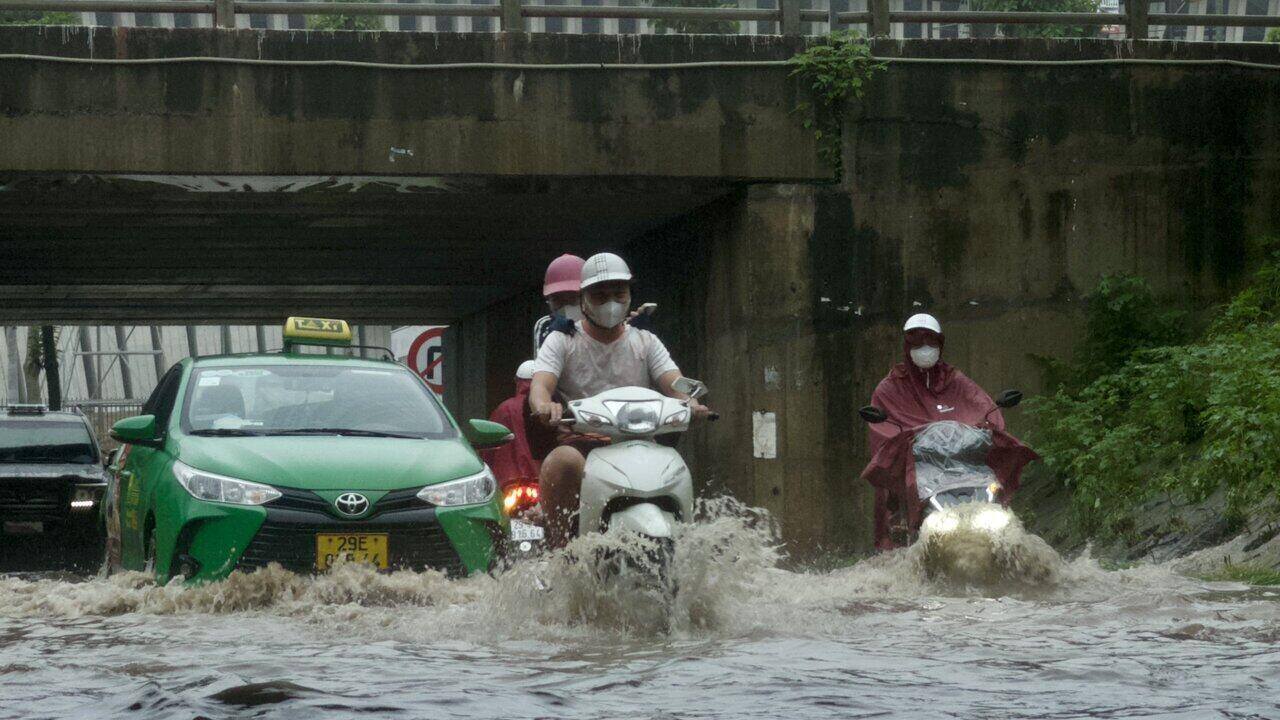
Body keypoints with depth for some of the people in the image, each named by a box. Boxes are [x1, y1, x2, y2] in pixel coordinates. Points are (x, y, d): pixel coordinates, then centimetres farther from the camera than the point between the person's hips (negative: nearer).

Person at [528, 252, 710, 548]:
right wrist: (544, 405, -34)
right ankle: (558, 551, -33)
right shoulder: (562, 342, 10)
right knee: (562, 463, -37)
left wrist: (688, 400, -25)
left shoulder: (645, 342, 17)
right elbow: (540, 385, -7)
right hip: (579, 442, -2)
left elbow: (673, 382, 2)